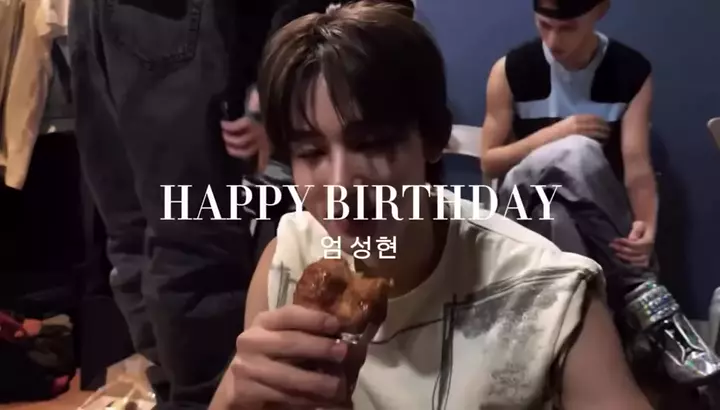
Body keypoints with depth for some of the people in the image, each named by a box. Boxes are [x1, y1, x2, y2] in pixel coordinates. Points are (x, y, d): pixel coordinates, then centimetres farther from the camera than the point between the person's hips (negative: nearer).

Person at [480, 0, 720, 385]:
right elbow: (489, 163, -1)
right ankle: (644, 297, -34)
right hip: (529, 204, -1)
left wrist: (646, 225, -30)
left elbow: (636, 163, -10)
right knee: (576, 152, -36)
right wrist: (554, 134, -17)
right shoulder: (510, 70, -2)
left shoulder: (632, 72, -1)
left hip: (597, 211, 1)